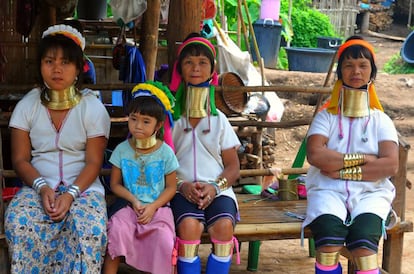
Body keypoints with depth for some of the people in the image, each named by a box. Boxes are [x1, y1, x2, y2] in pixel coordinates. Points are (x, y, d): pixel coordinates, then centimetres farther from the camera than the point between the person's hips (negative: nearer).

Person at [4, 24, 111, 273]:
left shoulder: (93, 108, -1)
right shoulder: (27, 105, 4)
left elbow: (94, 162, -4)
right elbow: (20, 159, 2)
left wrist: (71, 194, -21)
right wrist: (42, 187, -17)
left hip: (83, 187, -1)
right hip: (39, 185, 2)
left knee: (89, 231, -33)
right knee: (18, 224, -31)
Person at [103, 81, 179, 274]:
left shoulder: (165, 152, -3)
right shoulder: (122, 150, 0)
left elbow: (171, 187, 1)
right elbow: (115, 184, 6)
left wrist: (153, 207, -12)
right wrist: (133, 200, -10)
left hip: (158, 208, -1)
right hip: (131, 207, 1)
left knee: (164, 240, -26)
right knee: (116, 229, -27)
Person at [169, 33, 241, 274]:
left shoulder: (219, 120, 15)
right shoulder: (172, 119, 11)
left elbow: (233, 167, 11)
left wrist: (215, 187, -9)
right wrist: (181, 185, -13)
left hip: (217, 190, 1)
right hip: (183, 190, -1)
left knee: (224, 225, -30)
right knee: (189, 225, -33)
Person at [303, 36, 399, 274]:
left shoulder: (381, 121, 11)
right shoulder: (327, 116, 10)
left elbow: (391, 165, -5)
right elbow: (315, 155, -8)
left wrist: (343, 171, -10)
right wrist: (361, 159, -9)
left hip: (370, 193, 0)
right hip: (329, 191, 0)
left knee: (364, 240, -32)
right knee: (329, 241, -32)